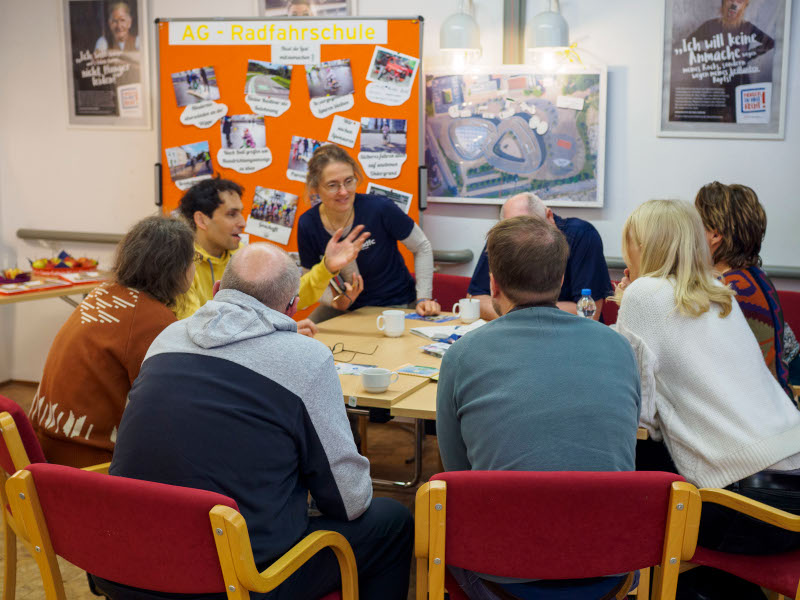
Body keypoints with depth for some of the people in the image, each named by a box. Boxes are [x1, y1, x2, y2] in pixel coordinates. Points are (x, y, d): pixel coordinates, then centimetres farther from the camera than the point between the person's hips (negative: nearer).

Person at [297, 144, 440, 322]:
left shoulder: (380, 208, -20)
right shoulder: (307, 225, -12)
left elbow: (422, 247, -5)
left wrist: (423, 298, -11)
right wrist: (337, 301, -18)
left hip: (398, 304, -2)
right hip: (348, 307, 2)